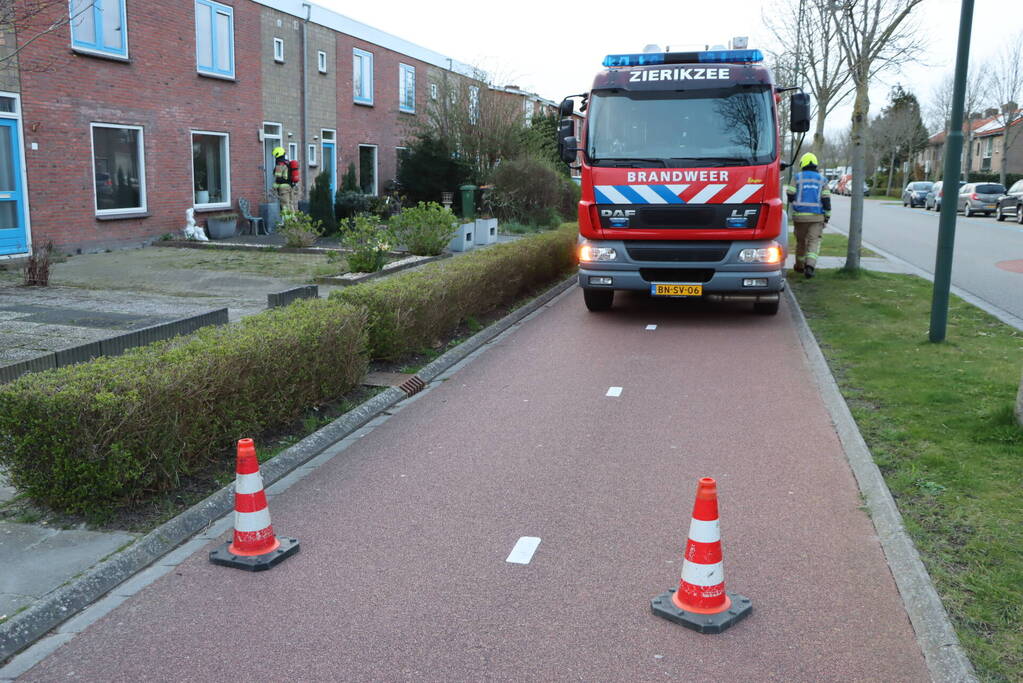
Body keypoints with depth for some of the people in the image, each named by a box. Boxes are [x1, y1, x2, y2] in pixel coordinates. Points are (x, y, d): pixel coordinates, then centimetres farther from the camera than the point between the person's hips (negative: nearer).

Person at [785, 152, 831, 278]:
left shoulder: (797, 177, 0)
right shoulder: (822, 180, 5)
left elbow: (790, 196, -2)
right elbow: (826, 200, 0)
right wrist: (827, 216, 7)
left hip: (800, 215, 0)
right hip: (817, 216, 0)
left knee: (801, 241, 14)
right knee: (814, 242, -1)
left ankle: (800, 266, 27)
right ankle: (810, 266, -20)